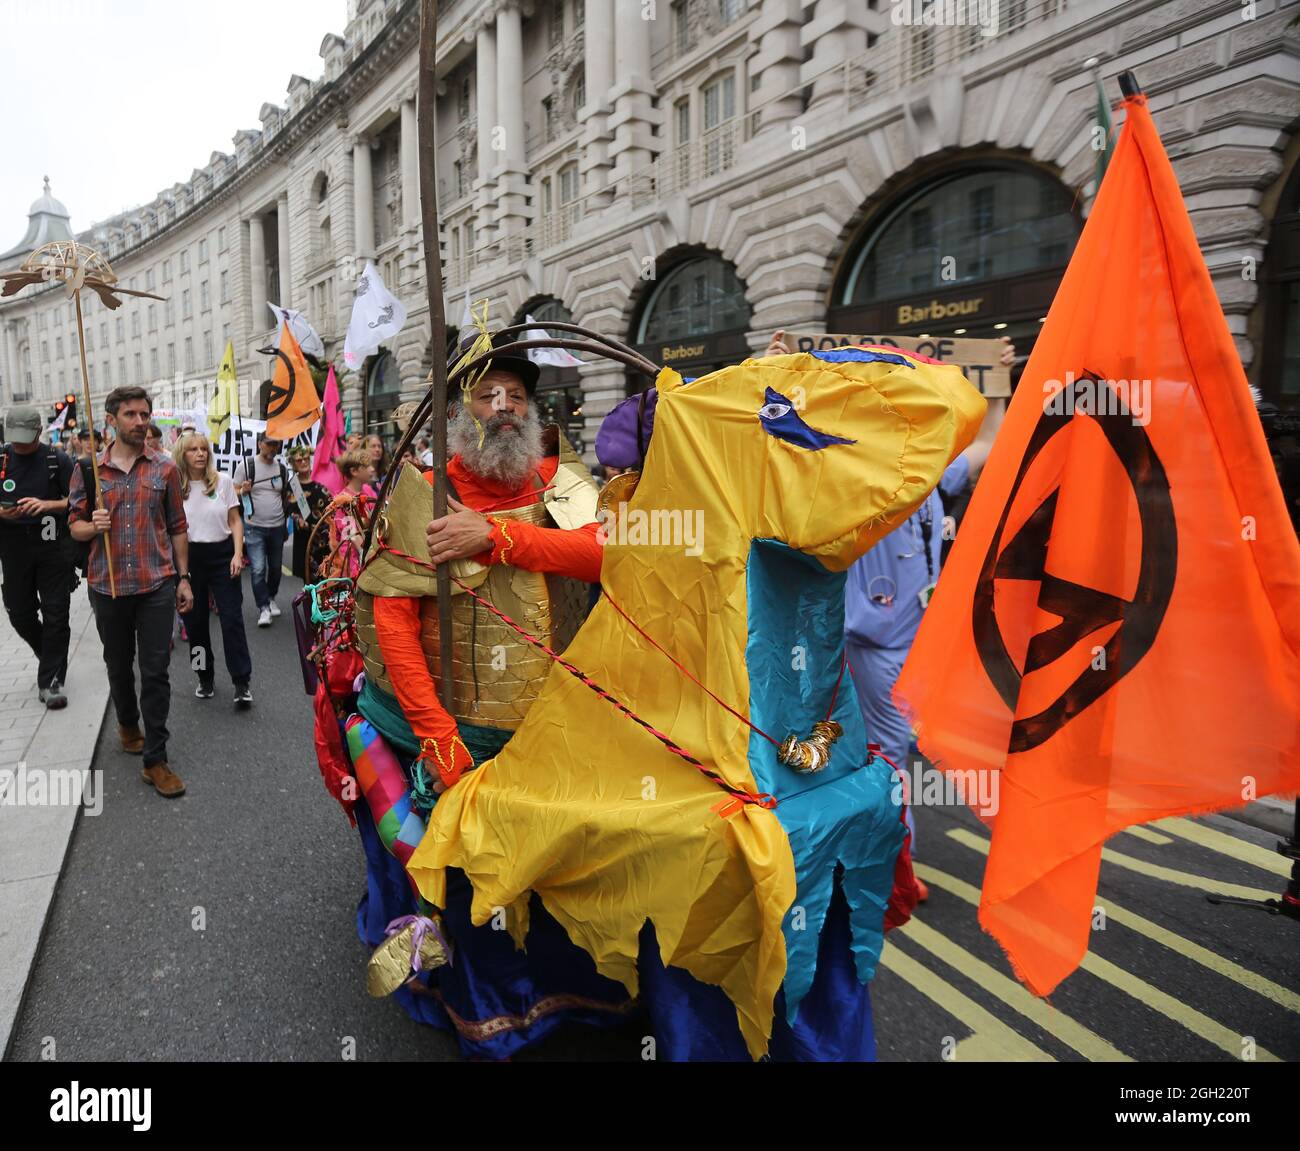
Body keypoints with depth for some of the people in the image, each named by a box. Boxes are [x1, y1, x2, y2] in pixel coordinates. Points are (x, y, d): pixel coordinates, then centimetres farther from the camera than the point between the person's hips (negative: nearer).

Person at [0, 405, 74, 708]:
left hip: (53, 548, -3)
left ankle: (51, 680, 8)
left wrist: (48, 505, -19)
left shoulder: (57, 460, -2)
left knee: (55, 615, -1)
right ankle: (50, 658, 36)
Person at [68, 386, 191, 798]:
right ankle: (128, 724, 43)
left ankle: (155, 759, 5)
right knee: (119, 666, 17)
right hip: (108, 586, 1)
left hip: (156, 586, -1)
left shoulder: (164, 469, 2)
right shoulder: (88, 469, 2)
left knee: (156, 671, -2)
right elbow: (75, 526, 7)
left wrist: (183, 577, 3)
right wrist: (93, 526, -17)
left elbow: (177, 528, 6)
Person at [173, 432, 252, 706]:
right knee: (195, 621, 9)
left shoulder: (223, 481, -1)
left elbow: (235, 521, 4)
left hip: (222, 554, -1)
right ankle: (205, 678, 24)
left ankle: (241, 683, 2)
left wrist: (237, 554, -6)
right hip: (189, 558, 1)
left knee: (232, 619, -3)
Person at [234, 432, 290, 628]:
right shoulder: (245, 465, -5)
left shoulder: (282, 468, 6)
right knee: (258, 569, -9)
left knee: (276, 567, 14)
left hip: (277, 526, 4)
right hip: (255, 526, -4)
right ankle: (264, 608, -1)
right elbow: (234, 493, -2)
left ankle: (271, 598, 35)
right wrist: (243, 491, -22)